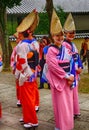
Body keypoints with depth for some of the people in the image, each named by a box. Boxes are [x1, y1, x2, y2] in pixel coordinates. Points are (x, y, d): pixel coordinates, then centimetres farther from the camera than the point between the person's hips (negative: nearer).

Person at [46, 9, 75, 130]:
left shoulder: (66, 48, 8)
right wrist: (66, 76, -15)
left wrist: (71, 76, -7)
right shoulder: (51, 50, -9)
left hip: (68, 79, 5)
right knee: (61, 104, -1)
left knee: (68, 103, 11)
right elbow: (53, 66, -17)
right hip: (58, 80, -5)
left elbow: (71, 63, 7)